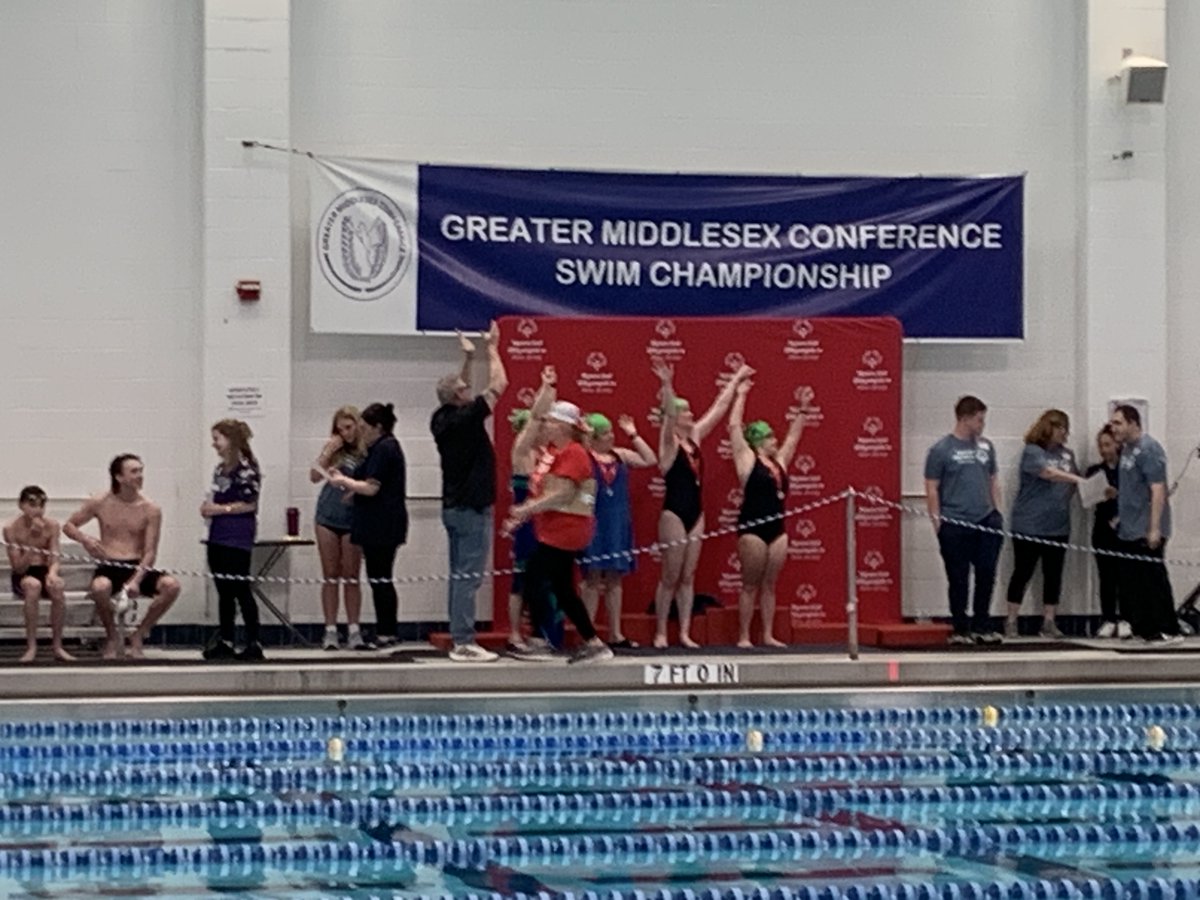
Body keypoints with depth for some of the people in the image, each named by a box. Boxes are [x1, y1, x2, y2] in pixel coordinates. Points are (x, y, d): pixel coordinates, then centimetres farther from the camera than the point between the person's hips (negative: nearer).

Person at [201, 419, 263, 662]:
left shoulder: (246, 468, -11)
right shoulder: (220, 469, 14)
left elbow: (250, 504, -15)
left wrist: (220, 509, -14)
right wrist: (208, 508, 5)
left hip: (238, 537, -8)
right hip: (218, 535, 8)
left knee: (240, 589, -6)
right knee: (224, 591, 10)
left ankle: (254, 644, -2)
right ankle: (225, 642, 15)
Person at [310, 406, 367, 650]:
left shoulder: (368, 452, -4)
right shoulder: (334, 449, 4)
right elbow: (314, 476, -1)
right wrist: (328, 453, -10)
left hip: (352, 520, -2)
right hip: (327, 518, 2)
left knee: (351, 578, 2)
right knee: (331, 577, 4)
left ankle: (353, 631, 4)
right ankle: (330, 631, 6)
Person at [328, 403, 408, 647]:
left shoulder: (383, 449, -14)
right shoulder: (389, 447, 18)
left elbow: (372, 488, -18)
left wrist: (344, 481, -5)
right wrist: (351, 485, 16)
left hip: (380, 525, -10)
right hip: (384, 524, 10)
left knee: (379, 579, -7)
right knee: (382, 579, 12)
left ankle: (385, 634, -6)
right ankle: (388, 633, 13)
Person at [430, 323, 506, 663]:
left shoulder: (442, 419, 6)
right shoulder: (466, 418, -15)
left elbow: (458, 390, 27)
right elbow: (498, 385, -9)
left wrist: (468, 358, 25)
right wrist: (492, 349, 2)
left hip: (454, 506, 9)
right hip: (472, 508, -9)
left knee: (460, 575, 11)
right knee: (468, 576, -9)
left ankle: (459, 638, 13)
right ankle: (463, 643, -10)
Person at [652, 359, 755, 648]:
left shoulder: (695, 436, 10)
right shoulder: (669, 442, -9)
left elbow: (719, 409, 16)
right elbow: (669, 414, -27)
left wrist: (736, 380, 20)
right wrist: (667, 385, -43)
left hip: (696, 514, 7)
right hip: (674, 514, -7)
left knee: (688, 577, 8)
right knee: (670, 577, -2)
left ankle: (684, 633, 10)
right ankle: (660, 633, 5)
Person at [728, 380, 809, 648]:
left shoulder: (779, 461, 15)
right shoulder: (748, 460, -2)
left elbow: (794, 437, 26)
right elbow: (734, 427, -6)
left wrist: (802, 410, 23)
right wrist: (740, 396, -2)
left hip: (777, 528, 6)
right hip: (752, 528, -6)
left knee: (770, 585, 8)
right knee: (750, 585, -2)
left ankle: (768, 635, 11)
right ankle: (744, 637, 2)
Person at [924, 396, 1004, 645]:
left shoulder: (986, 446, 11)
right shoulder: (941, 450, -5)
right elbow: (932, 489, -4)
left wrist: (997, 511, 10)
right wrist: (937, 522, -8)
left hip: (986, 522, 5)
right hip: (956, 525, -4)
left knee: (987, 575, 3)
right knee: (959, 580, 2)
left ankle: (981, 627, 15)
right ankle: (961, 630, 12)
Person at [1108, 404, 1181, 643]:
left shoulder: (1148, 449, -13)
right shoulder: (1127, 449, 15)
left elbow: (1157, 489, -19)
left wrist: (1155, 528, -23)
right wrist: (1121, 516, 17)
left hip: (1146, 532, -9)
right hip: (1129, 531, 9)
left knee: (1153, 579, -6)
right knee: (1131, 582, 9)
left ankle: (1168, 630, -2)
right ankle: (1141, 628, 14)